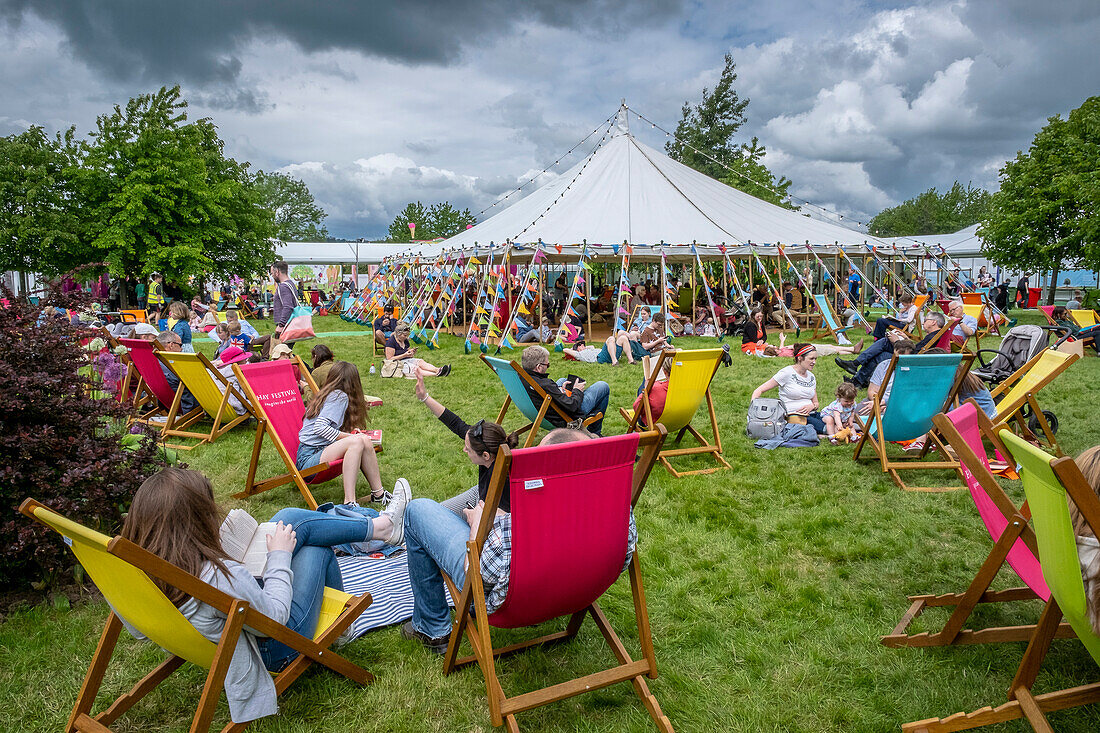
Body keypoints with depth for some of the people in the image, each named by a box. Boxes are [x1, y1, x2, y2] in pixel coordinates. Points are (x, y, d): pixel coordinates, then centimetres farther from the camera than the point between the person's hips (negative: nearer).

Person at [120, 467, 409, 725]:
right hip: (272, 648, -7)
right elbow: (274, 618, -25)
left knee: (291, 518, 7)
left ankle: (380, 526, 25)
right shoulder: (220, 578, -41)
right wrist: (279, 556, -13)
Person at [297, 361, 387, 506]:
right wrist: (349, 436, -13)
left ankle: (378, 493, -5)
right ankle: (349, 502, -36)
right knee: (357, 441, -27)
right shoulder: (340, 396, -6)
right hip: (308, 458, -9)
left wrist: (349, 433, 20)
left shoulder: (327, 395, 22)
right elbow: (320, 428, -18)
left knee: (365, 440, -3)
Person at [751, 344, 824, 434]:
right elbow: (759, 391, -7)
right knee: (822, 427, -31)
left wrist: (812, 406, -3)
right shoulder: (787, 373, -6)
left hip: (811, 414, 7)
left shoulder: (811, 377, 15)